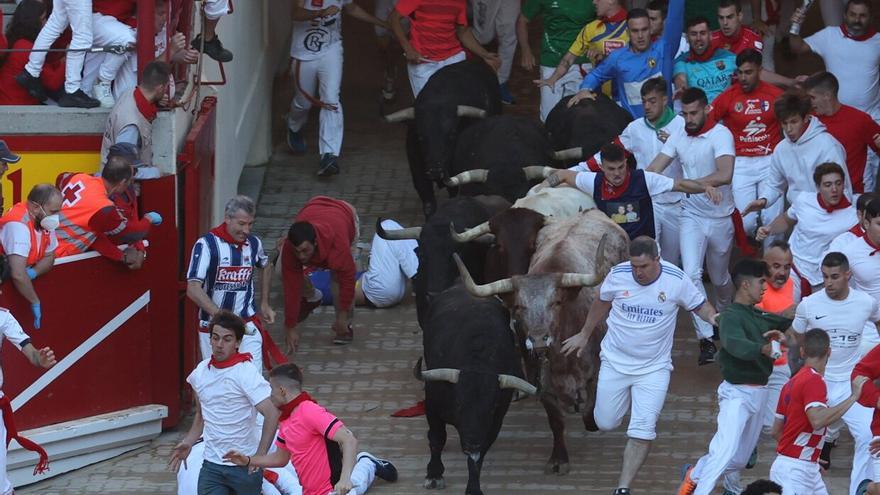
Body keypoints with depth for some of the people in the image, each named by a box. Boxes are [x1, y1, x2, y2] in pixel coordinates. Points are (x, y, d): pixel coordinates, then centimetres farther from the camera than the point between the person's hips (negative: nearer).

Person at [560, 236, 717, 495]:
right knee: (605, 423, 8)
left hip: (654, 368, -2)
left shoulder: (676, 280, -15)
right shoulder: (618, 275, -11)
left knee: (642, 431, -11)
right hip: (615, 362, 2)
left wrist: (713, 318, -23)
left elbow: (700, 305, 0)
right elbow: (601, 303, 10)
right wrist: (584, 335, 20)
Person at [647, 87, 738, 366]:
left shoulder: (721, 135, -17)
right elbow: (653, 170, -2)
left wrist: (689, 184, -35)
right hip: (692, 217, 3)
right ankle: (705, 338, -11)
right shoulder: (679, 137, 0)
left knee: (719, 278, 15)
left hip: (720, 217, -3)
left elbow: (725, 175, -31)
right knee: (692, 275, -14)